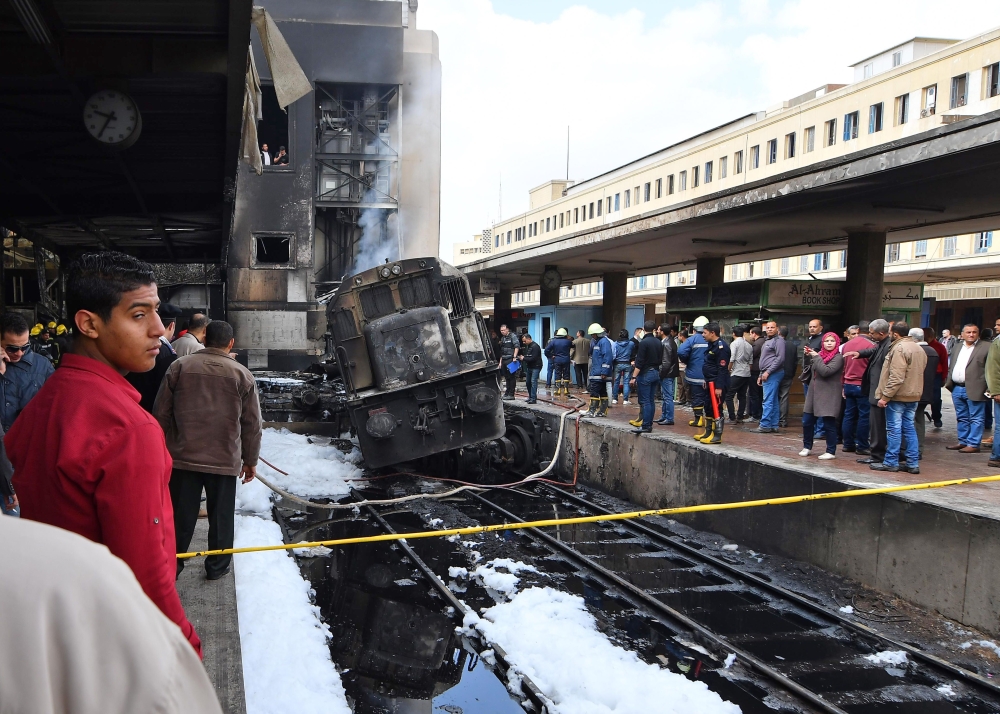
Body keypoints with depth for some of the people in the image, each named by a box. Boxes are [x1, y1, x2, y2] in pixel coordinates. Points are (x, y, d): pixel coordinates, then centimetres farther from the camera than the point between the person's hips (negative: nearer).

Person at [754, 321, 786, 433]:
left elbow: (780, 359, -17)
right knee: (773, 401, 9)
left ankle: (765, 425, -13)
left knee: (768, 400, -12)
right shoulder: (767, 342, 23)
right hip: (767, 374, 10)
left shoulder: (778, 341, -7)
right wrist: (761, 375, 23)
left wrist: (768, 372, -18)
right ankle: (773, 426, 10)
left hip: (773, 374, -10)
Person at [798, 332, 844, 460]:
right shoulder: (820, 354, 11)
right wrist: (808, 356, 2)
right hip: (813, 393, 7)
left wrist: (816, 357, -13)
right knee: (807, 421, 9)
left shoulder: (838, 357, -8)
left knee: (829, 424, -2)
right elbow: (807, 370, 14)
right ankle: (807, 447, 25)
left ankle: (831, 452, 9)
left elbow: (825, 371, -21)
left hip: (828, 395, -7)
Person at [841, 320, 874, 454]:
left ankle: (848, 444, 15)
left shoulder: (847, 345, 7)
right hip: (863, 386, -6)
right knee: (864, 416, 0)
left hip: (848, 385, 6)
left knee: (849, 415, 10)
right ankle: (862, 447, 3)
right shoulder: (870, 345, -12)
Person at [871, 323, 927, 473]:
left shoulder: (899, 348, -17)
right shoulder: (919, 348, 14)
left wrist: (885, 396, -20)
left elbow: (896, 377, -23)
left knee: (894, 429, -1)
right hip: (913, 396, 9)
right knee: (909, 429, 11)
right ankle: (913, 463, 13)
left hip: (898, 395, -9)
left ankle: (891, 462, 5)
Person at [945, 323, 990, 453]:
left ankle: (973, 444, 4)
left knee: (975, 419, 0)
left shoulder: (986, 347, -4)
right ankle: (962, 441, 24)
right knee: (962, 418, 15)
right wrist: (949, 383, 11)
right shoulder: (957, 347, 15)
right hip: (957, 389, 6)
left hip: (974, 389, -6)